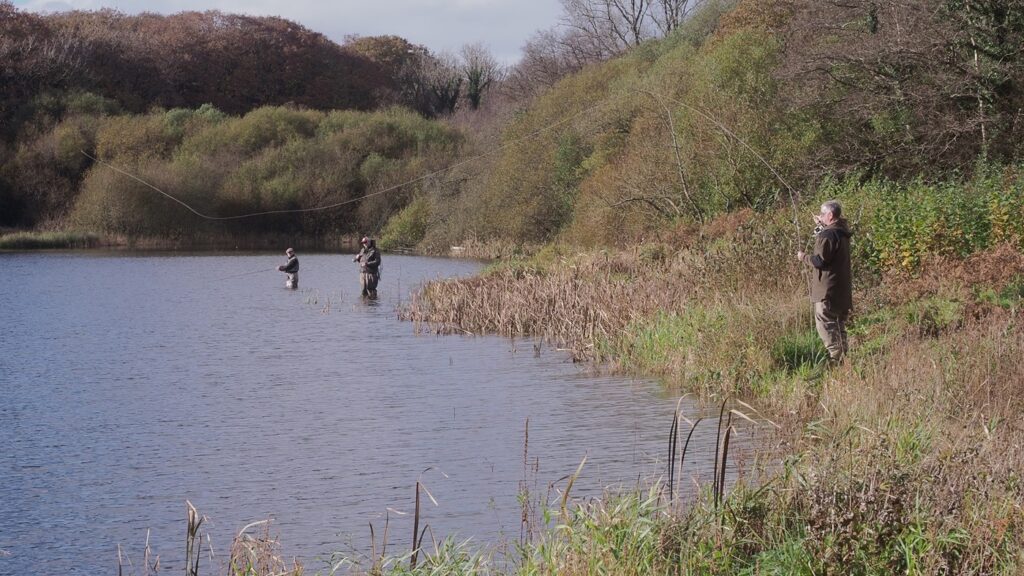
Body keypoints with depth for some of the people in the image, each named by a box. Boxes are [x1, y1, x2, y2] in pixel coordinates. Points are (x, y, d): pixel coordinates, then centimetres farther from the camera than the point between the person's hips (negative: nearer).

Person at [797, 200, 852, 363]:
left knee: (825, 322, -6)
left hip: (827, 289, -10)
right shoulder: (842, 232, 9)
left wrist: (804, 257, -4)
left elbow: (820, 261, -21)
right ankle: (844, 354, 20)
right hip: (843, 288, 10)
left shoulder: (827, 235, -19)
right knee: (839, 323, 17)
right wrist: (820, 226, 22)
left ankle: (836, 357, -9)